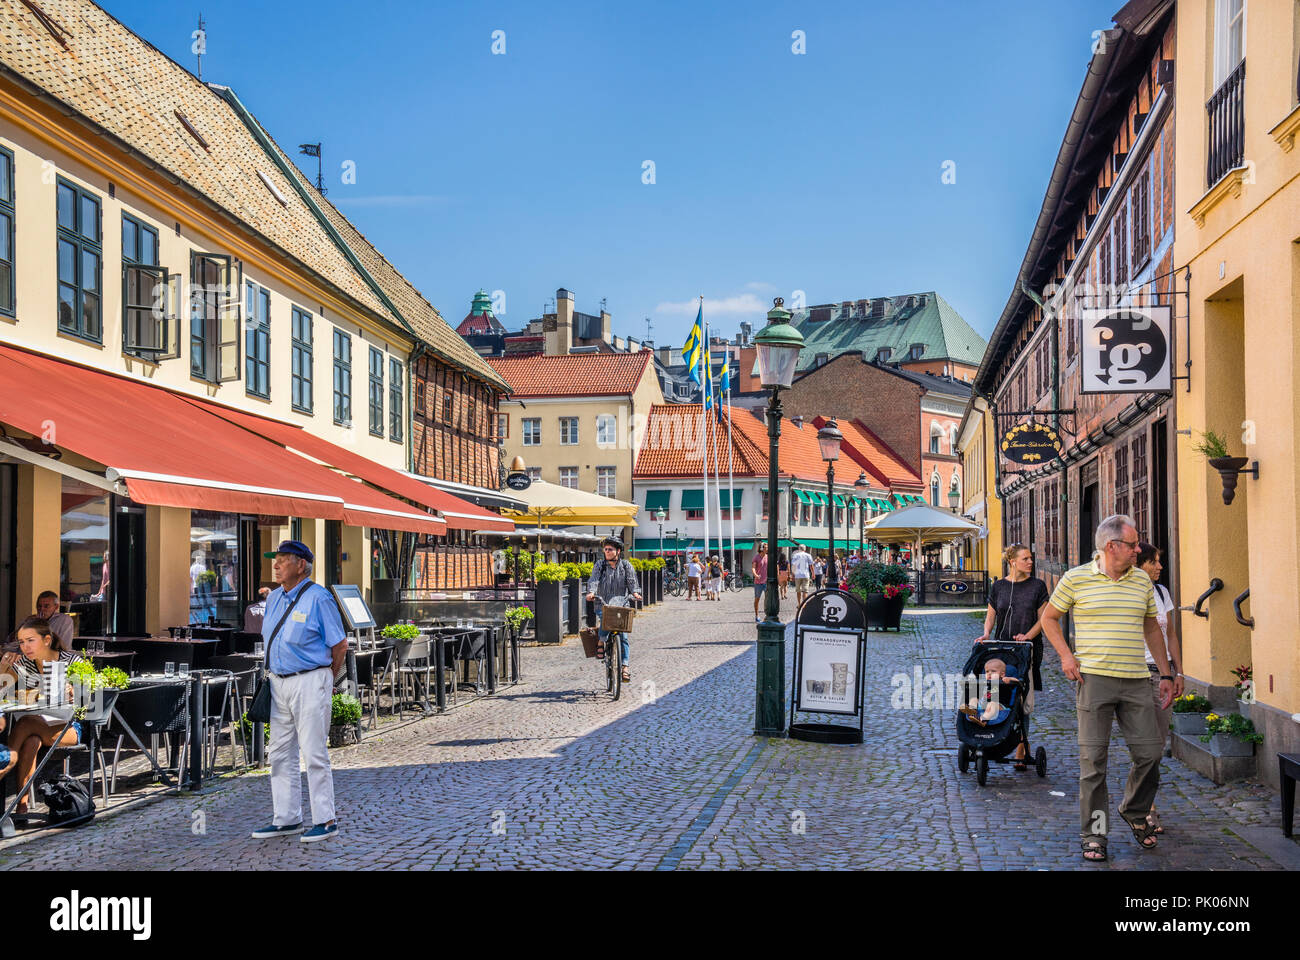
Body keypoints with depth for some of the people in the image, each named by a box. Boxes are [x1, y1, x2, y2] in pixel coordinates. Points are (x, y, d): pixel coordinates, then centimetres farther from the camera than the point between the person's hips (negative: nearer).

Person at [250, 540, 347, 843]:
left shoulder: (318, 598, -11)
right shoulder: (274, 598, 12)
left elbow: (340, 644, -7)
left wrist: (326, 680, 2)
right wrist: (271, 673, 16)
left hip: (310, 682, -8)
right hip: (279, 682, 8)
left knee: (314, 753, -5)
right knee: (281, 753, 11)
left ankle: (325, 821, 3)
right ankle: (287, 819, 21)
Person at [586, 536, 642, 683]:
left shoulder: (626, 565, 8)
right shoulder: (599, 565, 6)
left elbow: (632, 580, -2)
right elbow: (594, 580, -8)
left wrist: (635, 592, -23)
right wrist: (591, 592, -28)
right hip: (602, 604, -1)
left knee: (623, 635, -9)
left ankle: (625, 665, -6)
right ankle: (602, 641, 1)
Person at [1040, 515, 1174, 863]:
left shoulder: (1142, 580, 11)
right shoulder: (1075, 579, 0)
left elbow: (1152, 628, 20)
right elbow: (1049, 617, 11)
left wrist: (1166, 675, 16)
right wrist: (1066, 655, -2)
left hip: (1136, 681, 3)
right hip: (1094, 678, -3)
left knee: (1150, 753, 2)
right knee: (1093, 759, -1)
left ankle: (1135, 812, 29)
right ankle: (1093, 833, 9)